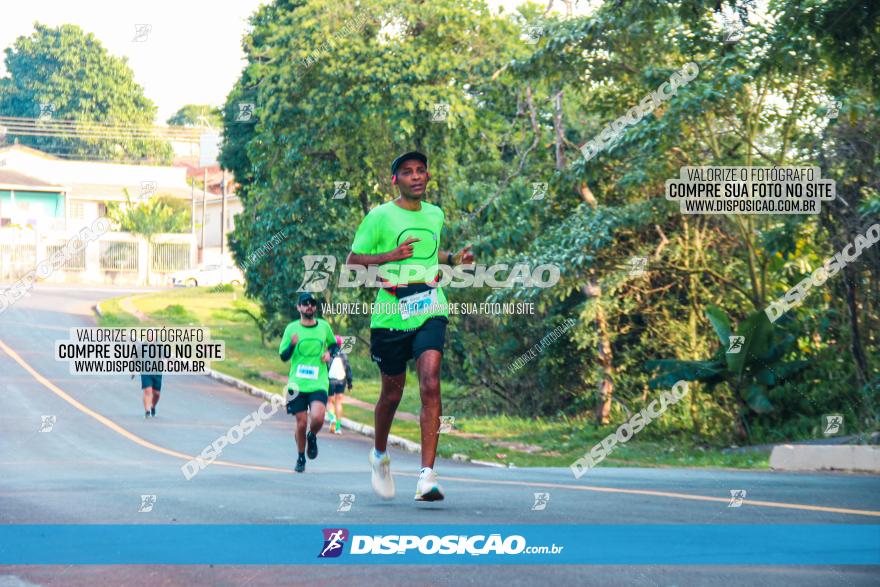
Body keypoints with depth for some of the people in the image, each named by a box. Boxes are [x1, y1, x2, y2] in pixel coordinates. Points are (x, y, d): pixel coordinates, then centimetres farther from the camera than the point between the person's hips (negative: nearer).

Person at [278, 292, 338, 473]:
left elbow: (334, 343, 23)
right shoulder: (292, 328, 1)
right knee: (301, 423, -1)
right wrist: (292, 344, -18)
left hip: (318, 383, 0)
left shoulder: (324, 326, 5)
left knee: (317, 418, -21)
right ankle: (300, 458, 21)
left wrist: (329, 352, 1)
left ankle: (312, 437, 14)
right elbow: (283, 356, 2)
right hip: (297, 383, 0)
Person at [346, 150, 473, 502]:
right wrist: (390, 256, -16)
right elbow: (352, 261, -2)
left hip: (430, 312, 2)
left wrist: (453, 259, 12)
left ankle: (427, 475, -21)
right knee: (392, 393, 10)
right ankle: (380, 455, 40)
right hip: (391, 315, -2)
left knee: (430, 384, -17)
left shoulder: (435, 215, 12)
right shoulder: (380, 217, -3)